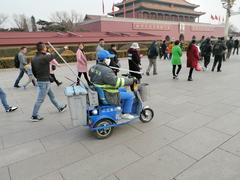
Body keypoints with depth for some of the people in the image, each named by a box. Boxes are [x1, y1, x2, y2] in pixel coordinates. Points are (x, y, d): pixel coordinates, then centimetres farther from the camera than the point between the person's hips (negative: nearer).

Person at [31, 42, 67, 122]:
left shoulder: (34, 59, 3)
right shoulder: (44, 58, -22)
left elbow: (33, 71, 10)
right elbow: (55, 55, -10)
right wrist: (64, 48, 5)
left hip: (39, 81, 9)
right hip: (44, 82, -9)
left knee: (51, 95, 21)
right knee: (40, 99, 1)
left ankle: (60, 107, 37)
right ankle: (34, 116, 11)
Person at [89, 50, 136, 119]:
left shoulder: (94, 67, 0)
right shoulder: (106, 71, -30)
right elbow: (117, 82, -30)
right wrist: (131, 80, -19)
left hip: (100, 92, 10)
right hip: (108, 96, -10)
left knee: (123, 90, 26)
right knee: (130, 95, 2)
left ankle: (122, 109, 36)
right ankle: (126, 113, 16)